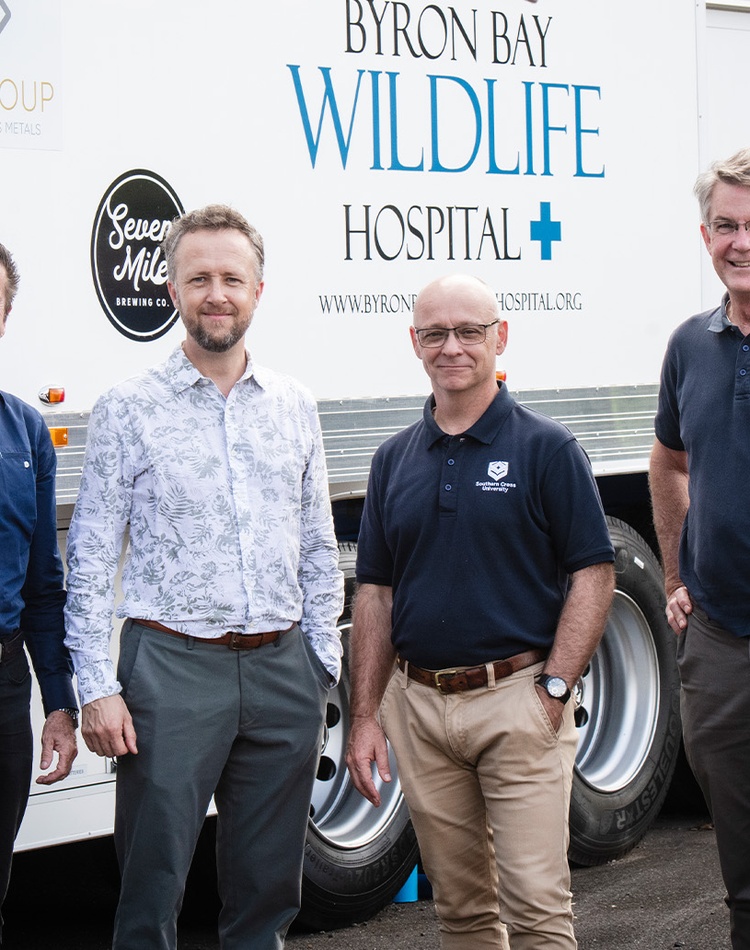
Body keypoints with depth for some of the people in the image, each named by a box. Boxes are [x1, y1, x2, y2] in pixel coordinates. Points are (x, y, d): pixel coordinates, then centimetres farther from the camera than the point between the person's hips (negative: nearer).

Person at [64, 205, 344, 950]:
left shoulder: (294, 406, 10)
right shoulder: (128, 410, -2)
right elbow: (89, 561, -3)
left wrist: (321, 662, 9)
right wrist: (96, 687, -10)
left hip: (282, 669, 4)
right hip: (172, 666, -4)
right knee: (151, 890, -2)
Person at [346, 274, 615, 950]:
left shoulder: (547, 449, -2)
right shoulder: (395, 460, 11)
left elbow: (593, 577, -5)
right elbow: (376, 593, 12)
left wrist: (553, 689, -13)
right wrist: (365, 715, 6)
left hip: (517, 699, -4)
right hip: (418, 707, 4)